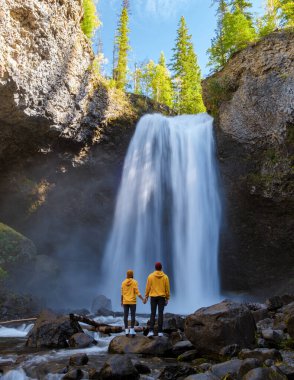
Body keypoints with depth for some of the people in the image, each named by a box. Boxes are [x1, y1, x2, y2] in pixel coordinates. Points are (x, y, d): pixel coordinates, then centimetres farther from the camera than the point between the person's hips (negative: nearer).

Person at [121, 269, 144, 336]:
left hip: (125, 302, 3)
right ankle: (132, 330, -2)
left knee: (125, 316, 5)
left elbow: (122, 293, 5)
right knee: (133, 316, 3)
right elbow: (137, 292, -13)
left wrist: (122, 301, 15)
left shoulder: (123, 282, 1)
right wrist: (142, 299, -10)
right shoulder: (134, 282, -8)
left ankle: (126, 331, 5)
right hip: (132, 302, -3)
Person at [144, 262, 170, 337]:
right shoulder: (165, 277, -1)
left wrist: (146, 297, 7)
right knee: (160, 314, 3)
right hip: (162, 297, 0)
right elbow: (167, 289, 1)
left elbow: (148, 287, 0)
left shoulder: (150, 276, -2)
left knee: (153, 314, 4)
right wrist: (167, 298, 9)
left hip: (153, 297, 0)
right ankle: (160, 332, 3)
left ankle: (151, 331, -3)